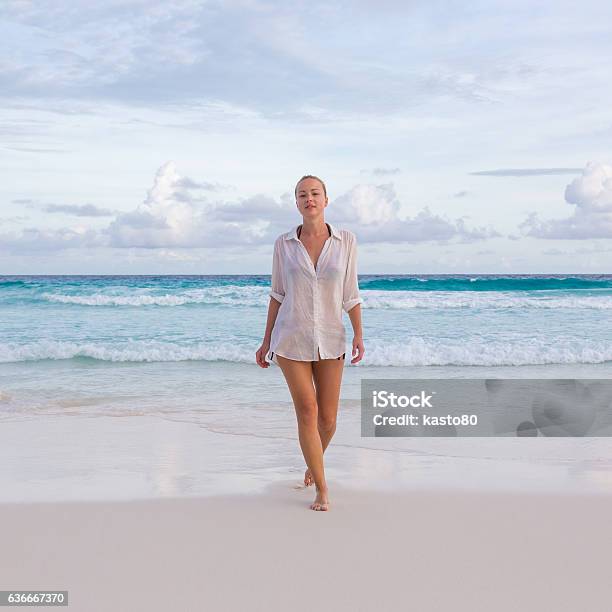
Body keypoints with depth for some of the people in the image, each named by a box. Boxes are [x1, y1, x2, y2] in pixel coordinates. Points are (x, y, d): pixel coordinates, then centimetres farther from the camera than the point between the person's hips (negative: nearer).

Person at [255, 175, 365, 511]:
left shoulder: (346, 241, -2)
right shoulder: (284, 243, -2)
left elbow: (350, 293, 1)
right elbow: (278, 294, 6)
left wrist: (359, 336, -10)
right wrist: (266, 341, 6)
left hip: (329, 340, 1)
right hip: (291, 338, -1)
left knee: (327, 419, 8)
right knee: (307, 412, -9)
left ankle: (314, 461, 41)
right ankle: (321, 489, 5)